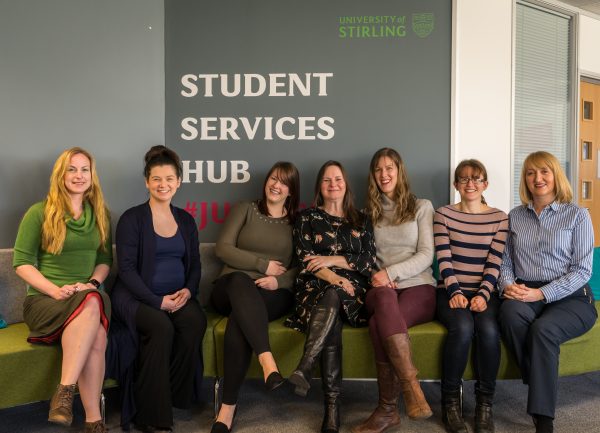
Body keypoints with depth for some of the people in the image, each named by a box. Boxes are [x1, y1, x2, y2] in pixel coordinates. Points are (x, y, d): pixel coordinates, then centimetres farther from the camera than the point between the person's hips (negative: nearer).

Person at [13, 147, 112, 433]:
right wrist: (57, 291, -14)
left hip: (89, 297, 3)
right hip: (44, 299, -3)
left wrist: (93, 283, -5)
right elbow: (21, 263, 0)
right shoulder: (39, 213, 3)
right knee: (91, 305, -38)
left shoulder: (101, 215, 15)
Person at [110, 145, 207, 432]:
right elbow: (126, 268, -9)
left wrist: (188, 290, -7)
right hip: (137, 296, -4)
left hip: (177, 296, 4)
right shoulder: (132, 218, -2)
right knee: (161, 326, -33)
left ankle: (174, 396, -10)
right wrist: (157, 301, -18)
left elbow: (195, 263, 14)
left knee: (196, 322, -28)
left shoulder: (185, 220, 13)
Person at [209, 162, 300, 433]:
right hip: (232, 288, 0)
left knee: (240, 318, -36)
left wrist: (279, 280, -14)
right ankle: (267, 360, -50)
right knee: (240, 281, -39)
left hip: (275, 292, 0)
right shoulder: (245, 209, 14)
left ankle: (228, 406, -32)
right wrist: (264, 265, -5)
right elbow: (223, 248, 1)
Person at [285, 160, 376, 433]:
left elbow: (370, 261, 8)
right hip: (316, 288, 0)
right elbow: (305, 259, 2)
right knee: (331, 326, -35)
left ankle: (304, 370, -47)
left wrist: (332, 260, -6)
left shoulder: (361, 221, 21)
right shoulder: (307, 217, 15)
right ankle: (332, 406, -38)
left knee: (332, 298, -38)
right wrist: (334, 278, -16)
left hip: (353, 291, 1)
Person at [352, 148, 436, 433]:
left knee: (379, 324, -34)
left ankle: (388, 409, -25)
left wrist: (391, 272, -14)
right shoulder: (369, 213, 20)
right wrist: (380, 277, -7)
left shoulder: (421, 207, 11)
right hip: (382, 288, 2)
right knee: (385, 298, -38)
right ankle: (411, 383, -38)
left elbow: (426, 256, 0)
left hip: (419, 287, -2)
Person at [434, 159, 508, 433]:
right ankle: (450, 401, -13)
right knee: (463, 327, -32)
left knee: (488, 329, -31)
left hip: (484, 292, 1)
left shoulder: (499, 218, 8)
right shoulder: (443, 214, 6)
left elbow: (494, 263, -1)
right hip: (451, 291, -1)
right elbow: (444, 259, -3)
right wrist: (455, 292, -16)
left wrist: (482, 295, -15)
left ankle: (485, 403, -12)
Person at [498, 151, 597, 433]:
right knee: (510, 312, -34)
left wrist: (541, 293, -16)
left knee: (543, 329, -35)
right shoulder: (515, 216, 15)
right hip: (525, 295, 3)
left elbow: (582, 271, -4)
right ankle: (542, 393, -20)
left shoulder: (578, 215, 3)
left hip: (569, 298, -2)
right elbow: (505, 262, 13)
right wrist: (508, 285, -10)